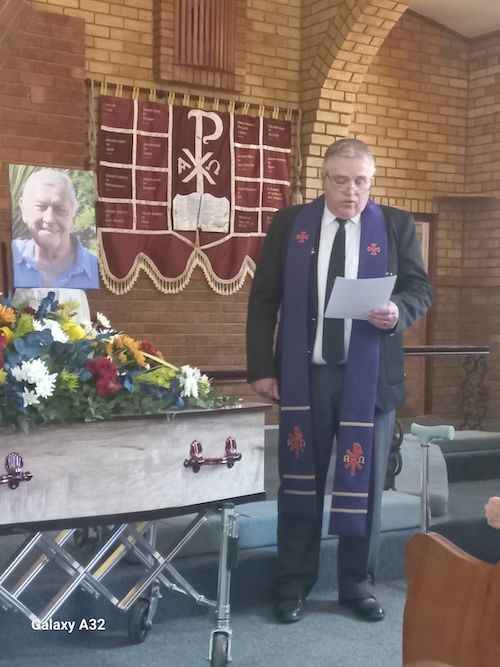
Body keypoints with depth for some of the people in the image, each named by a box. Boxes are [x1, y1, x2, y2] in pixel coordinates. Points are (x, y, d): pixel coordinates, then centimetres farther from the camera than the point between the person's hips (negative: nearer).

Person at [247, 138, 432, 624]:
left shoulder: (397, 226, 2)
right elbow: (263, 299, 3)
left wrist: (398, 311, -19)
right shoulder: (289, 224, 2)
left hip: (369, 378, 0)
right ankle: (294, 584, 22)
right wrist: (261, 368, -2)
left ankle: (357, 584, 25)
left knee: (363, 481, 9)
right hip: (304, 374, 0)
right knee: (299, 481, 8)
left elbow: (420, 289, 5)